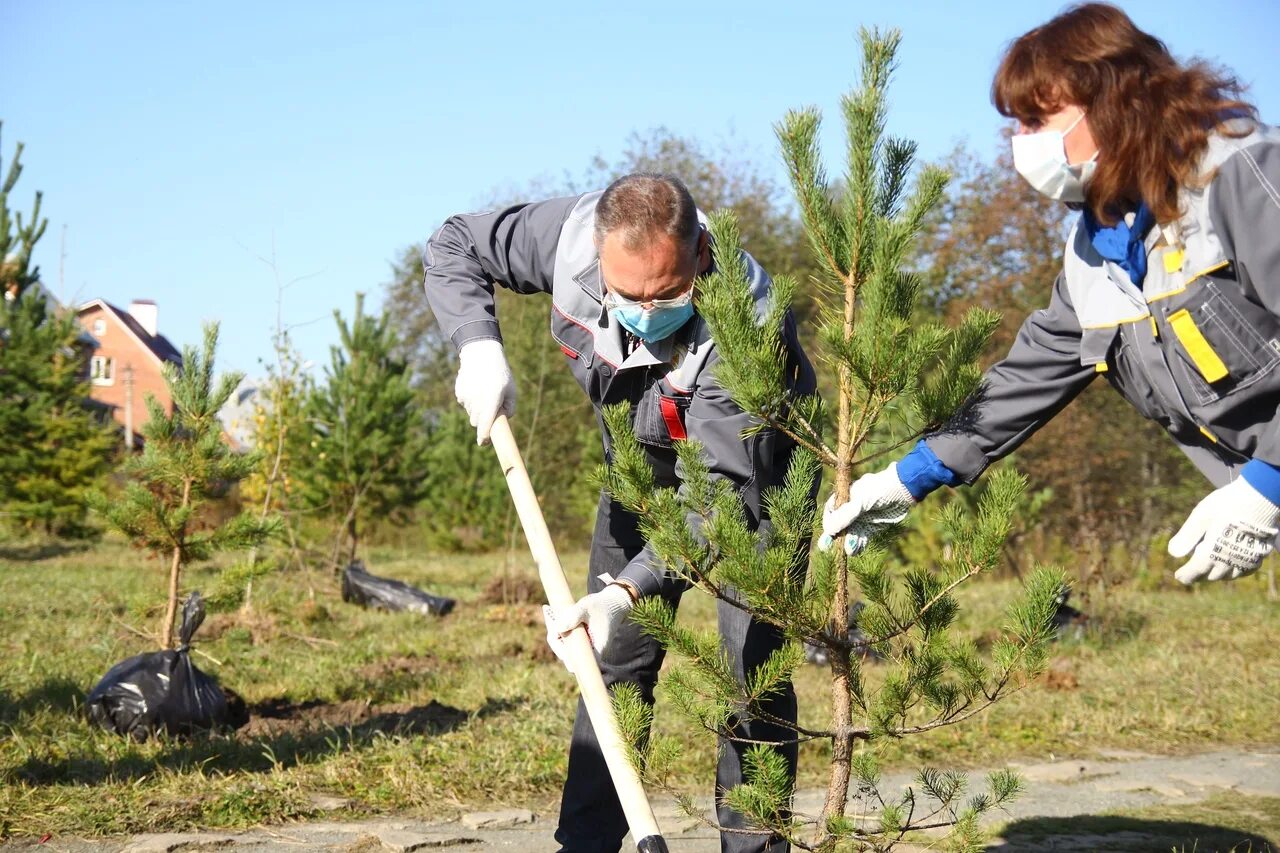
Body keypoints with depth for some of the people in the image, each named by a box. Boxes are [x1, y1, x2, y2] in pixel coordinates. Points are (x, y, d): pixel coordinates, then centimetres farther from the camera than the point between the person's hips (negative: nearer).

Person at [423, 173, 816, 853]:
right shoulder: (569, 235, -29)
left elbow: (726, 496, -44)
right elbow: (452, 247, -10)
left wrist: (628, 590, -56)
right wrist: (479, 347, -27)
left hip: (753, 470, -4)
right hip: (644, 465, 5)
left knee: (752, 664, -13)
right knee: (615, 658, 3)